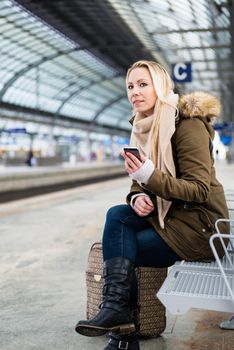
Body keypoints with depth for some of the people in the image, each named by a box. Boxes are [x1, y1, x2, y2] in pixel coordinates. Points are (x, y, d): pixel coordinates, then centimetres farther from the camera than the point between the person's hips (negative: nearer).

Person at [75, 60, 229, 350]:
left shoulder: (188, 125, -17)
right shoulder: (144, 127, 6)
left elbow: (199, 190, -21)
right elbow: (142, 181, 9)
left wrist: (150, 176, -33)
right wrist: (137, 197, -15)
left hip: (199, 222, -7)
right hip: (167, 213, 7)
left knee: (119, 250, -16)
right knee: (117, 215, -19)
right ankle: (117, 312, -19)